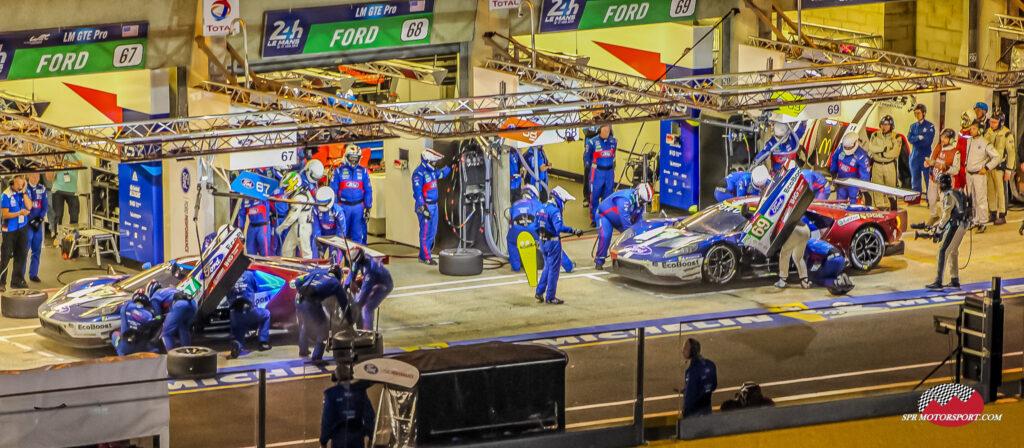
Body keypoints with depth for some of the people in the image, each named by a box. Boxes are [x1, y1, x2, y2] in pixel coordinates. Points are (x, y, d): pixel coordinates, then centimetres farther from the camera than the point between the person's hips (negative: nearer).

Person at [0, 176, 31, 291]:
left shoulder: (24, 193, 5)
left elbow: (29, 206, -7)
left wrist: (24, 192, -12)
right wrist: (19, 213, -24)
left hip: (23, 228, 5)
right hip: (10, 230, -5)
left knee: (21, 255, 7)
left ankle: (17, 280, 15)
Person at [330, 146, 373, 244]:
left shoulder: (363, 172, 7)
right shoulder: (339, 171, 2)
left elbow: (368, 191, 9)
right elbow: (333, 190, 3)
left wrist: (368, 208, 3)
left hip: (358, 206, 1)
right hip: (343, 206, -1)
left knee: (358, 235, 3)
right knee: (341, 234, 3)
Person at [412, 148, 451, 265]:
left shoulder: (431, 171, 11)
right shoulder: (419, 173, -16)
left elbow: (441, 173, 33)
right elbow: (418, 192, -21)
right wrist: (423, 208, -25)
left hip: (434, 205, 9)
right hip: (425, 206, -9)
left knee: (432, 232, 13)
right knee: (426, 233, -5)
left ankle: (423, 255, 21)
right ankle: (425, 257, 1)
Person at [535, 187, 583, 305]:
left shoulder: (542, 208, 7)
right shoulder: (554, 211, -20)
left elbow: (537, 226, 15)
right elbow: (559, 227, -34)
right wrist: (573, 231, -38)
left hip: (543, 242, 8)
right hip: (553, 243, -8)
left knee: (547, 267, 22)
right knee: (553, 269, 2)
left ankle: (539, 293, 23)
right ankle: (550, 297, 9)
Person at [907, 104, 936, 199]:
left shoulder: (930, 126, -1)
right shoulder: (913, 126, 14)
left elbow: (928, 141, -12)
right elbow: (909, 138, 0)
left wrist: (915, 140, -5)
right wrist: (920, 138, -13)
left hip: (926, 157, -5)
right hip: (915, 156, 5)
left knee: (928, 180, -5)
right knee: (915, 181, 6)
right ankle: (915, 201, 13)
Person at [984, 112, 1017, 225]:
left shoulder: (1007, 134, -11)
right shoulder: (988, 133, 8)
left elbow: (1011, 153, -10)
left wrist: (1008, 170, -13)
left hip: (1000, 168, -6)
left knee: (1001, 192, -3)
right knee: (990, 191, 9)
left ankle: (1002, 216, 2)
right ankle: (992, 215, 18)